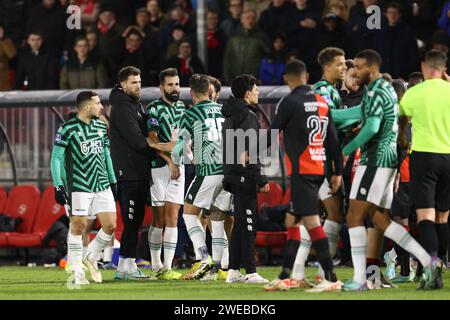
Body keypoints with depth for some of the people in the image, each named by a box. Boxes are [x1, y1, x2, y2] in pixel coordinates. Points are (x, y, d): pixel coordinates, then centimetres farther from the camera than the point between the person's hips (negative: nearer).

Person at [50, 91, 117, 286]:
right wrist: (58, 187, -11)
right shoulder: (68, 129, -7)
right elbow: (56, 158, -5)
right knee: (78, 226, -7)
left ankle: (91, 258, 21)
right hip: (79, 187, -6)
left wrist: (113, 182, 19)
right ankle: (78, 273, 3)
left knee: (110, 225, -2)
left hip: (102, 185, 6)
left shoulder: (101, 127, 12)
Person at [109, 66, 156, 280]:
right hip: (128, 172, -10)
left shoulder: (135, 105, 20)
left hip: (139, 172, 10)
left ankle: (123, 268, 14)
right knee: (131, 221, -9)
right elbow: (137, 140, -19)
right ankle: (128, 267, -7)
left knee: (135, 221, 11)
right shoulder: (122, 108, -12)